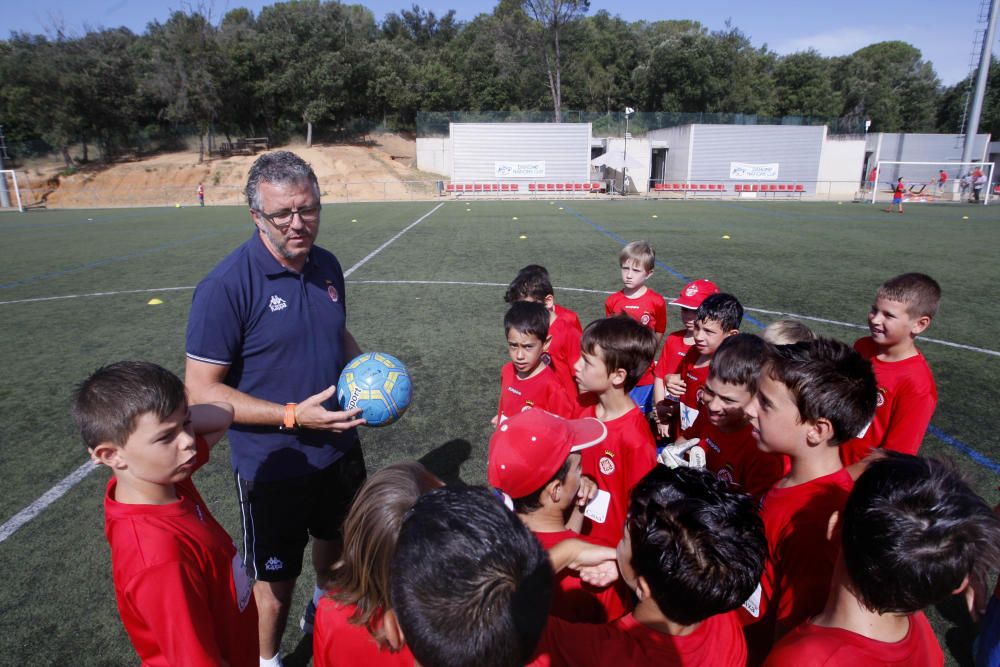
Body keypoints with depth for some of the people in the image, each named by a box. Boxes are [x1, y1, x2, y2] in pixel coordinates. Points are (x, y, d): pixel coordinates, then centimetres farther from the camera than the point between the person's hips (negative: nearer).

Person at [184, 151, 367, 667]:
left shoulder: (327, 266, -2)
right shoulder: (226, 286, -22)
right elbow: (201, 390, -20)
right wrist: (293, 415, -27)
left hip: (339, 448, 6)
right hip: (273, 465, -6)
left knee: (336, 541, 28)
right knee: (276, 578, 14)